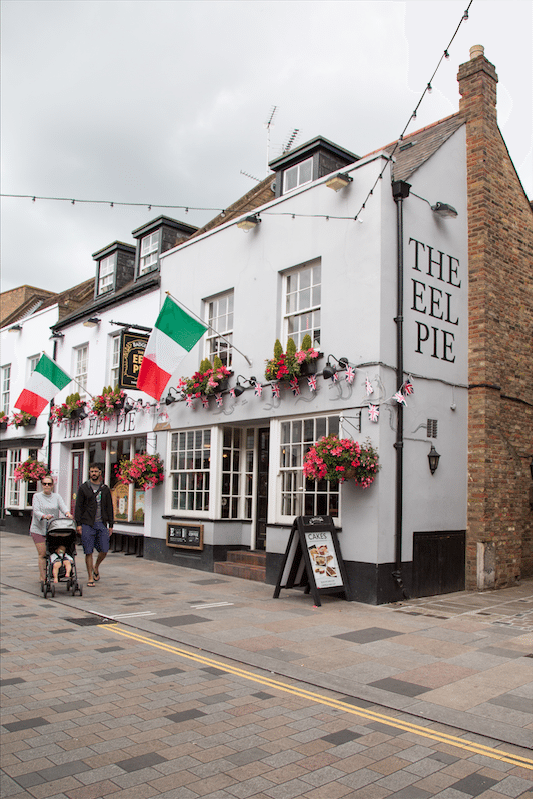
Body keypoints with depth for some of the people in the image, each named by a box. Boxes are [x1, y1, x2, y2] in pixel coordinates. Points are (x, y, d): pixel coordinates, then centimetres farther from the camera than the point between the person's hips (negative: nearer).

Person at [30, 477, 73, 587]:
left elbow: (63, 507, -4)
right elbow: (36, 511, -9)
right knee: (42, 553, -7)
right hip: (39, 529, -2)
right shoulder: (37, 496, 5)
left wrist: (67, 514, -26)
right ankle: (43, 578, -3)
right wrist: (44, 516, -29)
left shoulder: (56, 497, 12)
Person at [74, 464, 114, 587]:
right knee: (88, 552, -2)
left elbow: (109, 508, 13)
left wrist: (111, 525, 8)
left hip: (101, 524, 2)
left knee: (104, 550, -2)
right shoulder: (83, 488, 4)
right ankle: (91, 578, 8)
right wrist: (78, 523, -7)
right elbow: (78, 506, 1)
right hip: (87, 524, -2)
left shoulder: (105, 489, 12)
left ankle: (96, 567, 27)